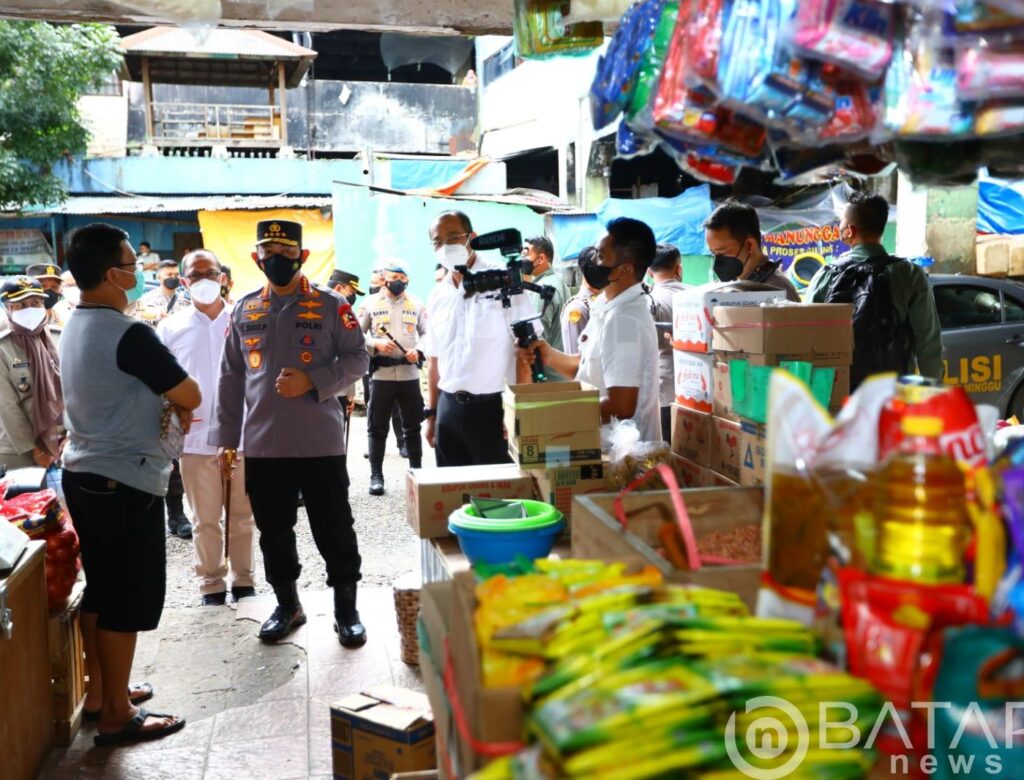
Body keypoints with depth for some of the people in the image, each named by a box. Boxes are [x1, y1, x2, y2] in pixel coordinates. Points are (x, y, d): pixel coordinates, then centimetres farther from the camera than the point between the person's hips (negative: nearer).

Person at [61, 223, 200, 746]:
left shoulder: (75, 327, 10)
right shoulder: (129, 335, -20)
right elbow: (191, 396, -14)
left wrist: (163, 405, 4)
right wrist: (176, 401, 7)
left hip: (82, 474, 9)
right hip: (124, 481, -9)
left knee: (100, 590, 19)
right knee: (129, 599, 1)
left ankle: (99, 691, 31)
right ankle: (116, 714, 12)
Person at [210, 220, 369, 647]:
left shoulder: (330, 305, -2)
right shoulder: (243, 310, 9)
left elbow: (358, 358, -2)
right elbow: (230, 377, 12)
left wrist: (312, 382, -16)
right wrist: (226, 435, 10)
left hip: (320, 442, -3)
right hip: (262, 445, 4)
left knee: (334, 531, 5)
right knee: (274, 532, 14)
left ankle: (346, 609, 20)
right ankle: (288, 605, 31)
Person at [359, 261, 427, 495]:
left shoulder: (416, 304, 8)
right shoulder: (371, 304, 4)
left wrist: (419, 351, -8)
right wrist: (376, 344, -13)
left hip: (409, 374, 1)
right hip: (381, 374, -1)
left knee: (413, 426, 9)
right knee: (378, 428, 3)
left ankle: (417, 471, 19)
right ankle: (376, 475, 10)